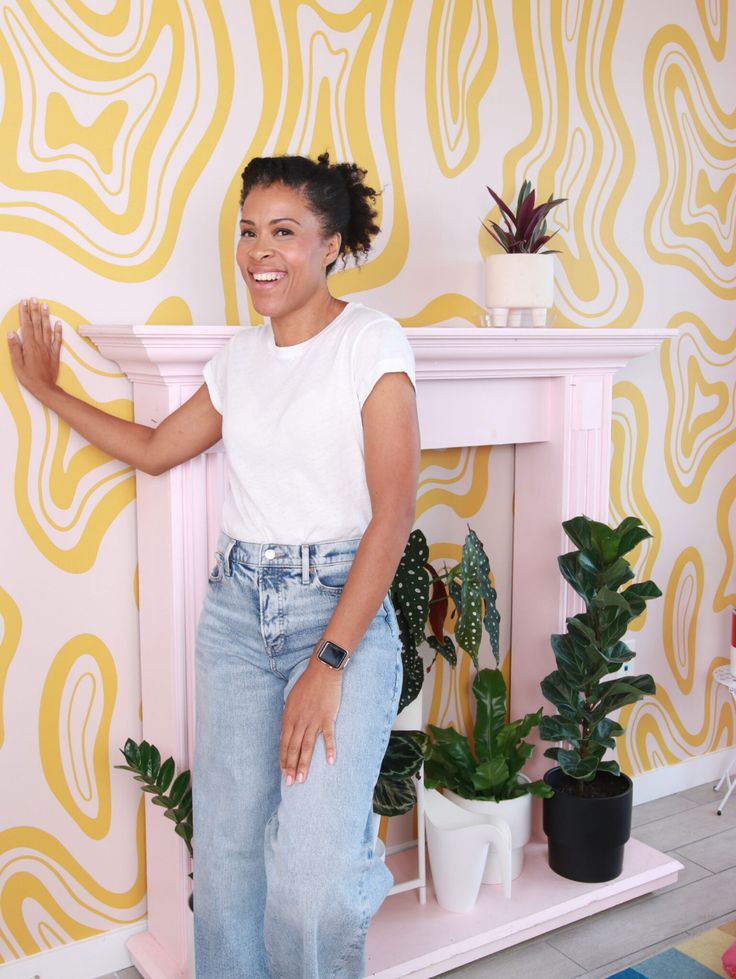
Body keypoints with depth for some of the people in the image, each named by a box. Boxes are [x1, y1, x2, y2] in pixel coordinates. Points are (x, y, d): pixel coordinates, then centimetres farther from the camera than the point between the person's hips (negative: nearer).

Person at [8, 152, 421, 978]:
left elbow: (391, 515, -13)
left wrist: (327, 664, -17)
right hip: (236, 609, 5)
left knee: (314, 875, -12)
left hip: (342, 608, -5)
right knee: (226, 848, 8)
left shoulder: (370, 342, -8)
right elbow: (153, 449, 23)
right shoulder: (240, 357, 10)